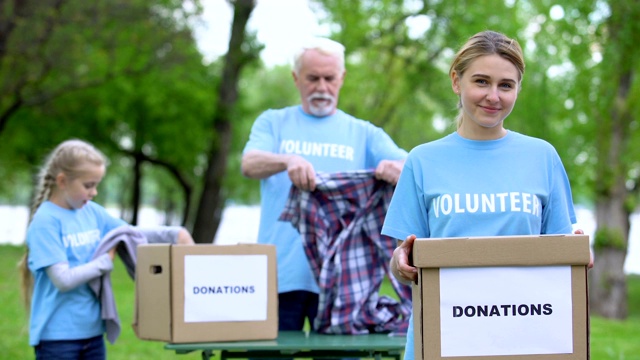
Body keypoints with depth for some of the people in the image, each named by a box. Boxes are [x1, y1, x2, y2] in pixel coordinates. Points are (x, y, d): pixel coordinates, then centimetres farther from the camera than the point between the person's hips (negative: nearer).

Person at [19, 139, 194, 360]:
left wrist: (175, 234, 1)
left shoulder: (92, 212, 6)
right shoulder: (45, 222, -14)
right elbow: (63, 279, -20)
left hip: (92, 331, 7)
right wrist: (106, 261, -11)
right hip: (57, 336, -7)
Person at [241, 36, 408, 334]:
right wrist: (287, 161, -29)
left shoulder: (363, 134, 13)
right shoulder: (273, 123, 12)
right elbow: (249, 164, -7)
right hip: (280, 276, 0)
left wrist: (397, 168, -26)